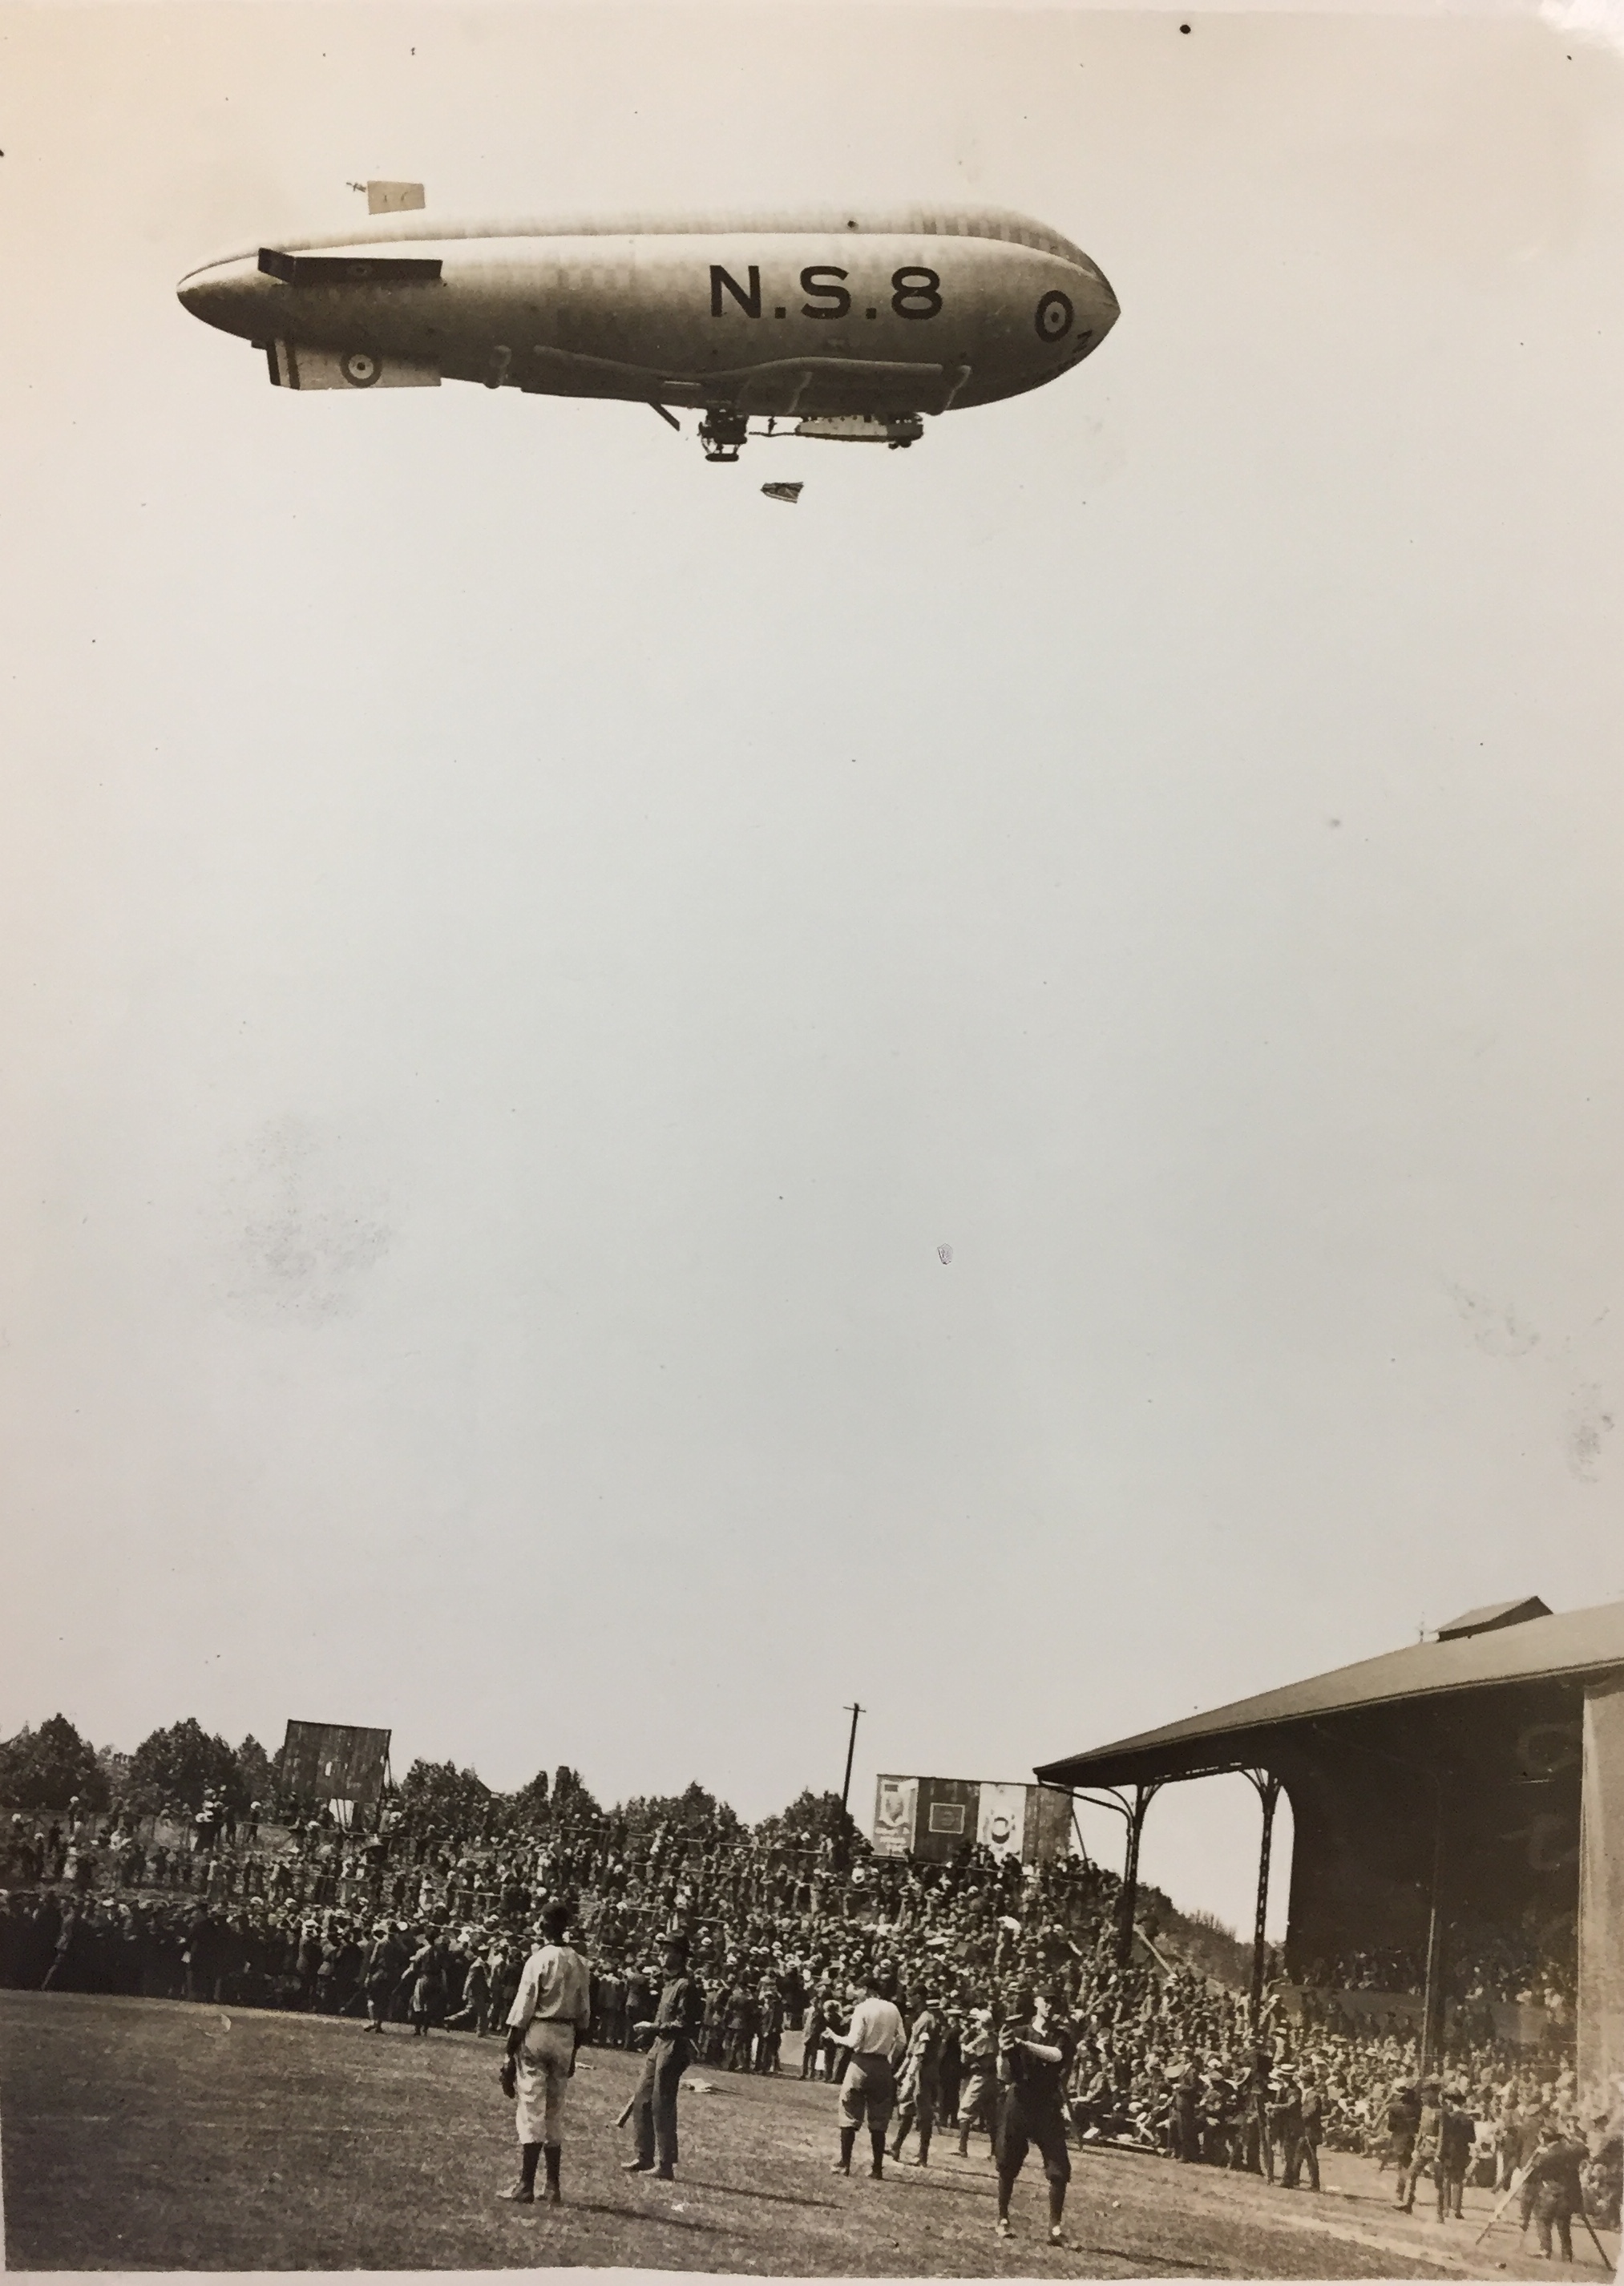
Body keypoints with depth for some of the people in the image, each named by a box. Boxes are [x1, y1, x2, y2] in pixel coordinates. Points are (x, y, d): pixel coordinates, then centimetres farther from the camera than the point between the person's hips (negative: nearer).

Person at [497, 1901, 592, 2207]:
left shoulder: (540, 1959, -10)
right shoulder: (580, 1964, 7)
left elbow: (523, 2009, -12)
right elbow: (584, 2015, 11)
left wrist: (510, 2052, -8)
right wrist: (573, 2052, 20)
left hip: (536, 2033, -6)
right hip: (565, 2038, 6)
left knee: (530, 2111, -2)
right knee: (555, 2112, 13)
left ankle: (525, 2185, -2)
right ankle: (553, 2187, 15)